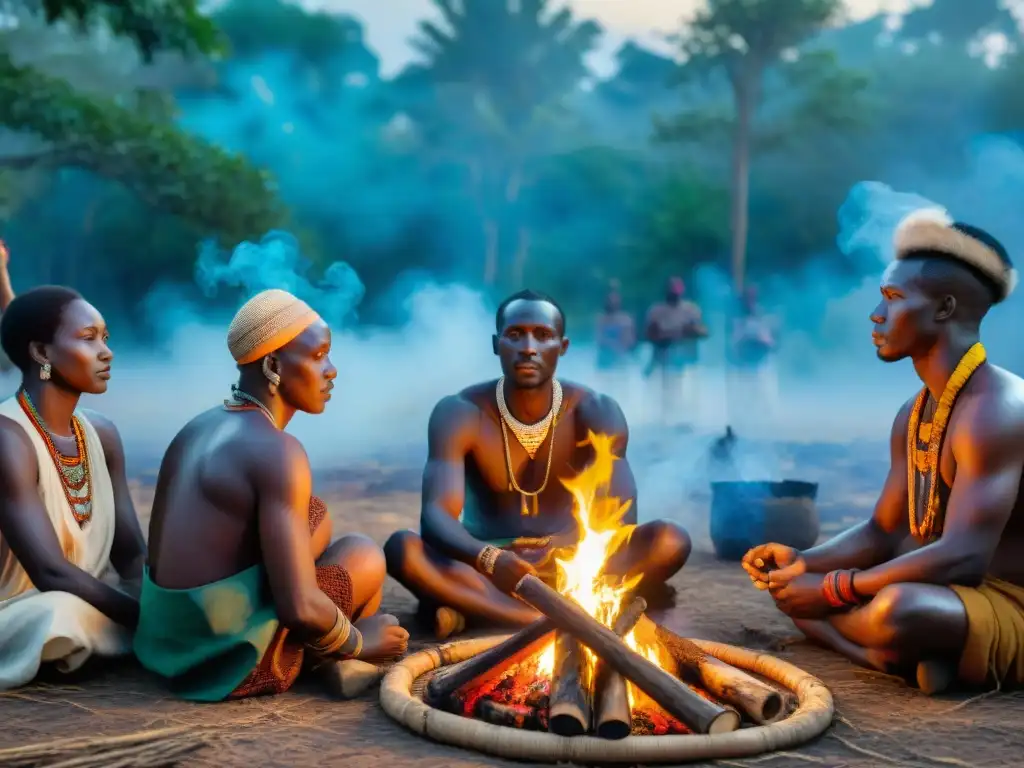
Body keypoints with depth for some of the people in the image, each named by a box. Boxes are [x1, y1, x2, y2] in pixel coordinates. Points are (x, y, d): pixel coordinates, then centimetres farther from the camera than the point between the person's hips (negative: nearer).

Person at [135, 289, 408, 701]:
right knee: (364, 556, 9)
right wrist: (359, 641, -3)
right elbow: (300, 608, -25)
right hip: (233, 661, -8)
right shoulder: (276, 450, -19)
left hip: (168, 646, 8)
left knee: (315, 518, 18)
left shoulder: (196, 430, 8)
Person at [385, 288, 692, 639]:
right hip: (486, 569, -1)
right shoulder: (459, 413, -12)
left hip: (569, 564, 1)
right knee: (402, 548, -31)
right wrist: (487, 558, -47)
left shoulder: (595, 412, -9)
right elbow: (435, 517, -25)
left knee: (670, 541, -26)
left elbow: (620, 517, -18)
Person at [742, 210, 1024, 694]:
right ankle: (905, 658, -10)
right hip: (939, 598, 10)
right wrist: (802, 563, -6)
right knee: (787, 582, 11)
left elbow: (963, 557, -29)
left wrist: (834, 590, -24)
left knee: (895, 608, -39)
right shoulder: (912, 416, 10)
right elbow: (882, 532, 12)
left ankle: (913, 655, -5)